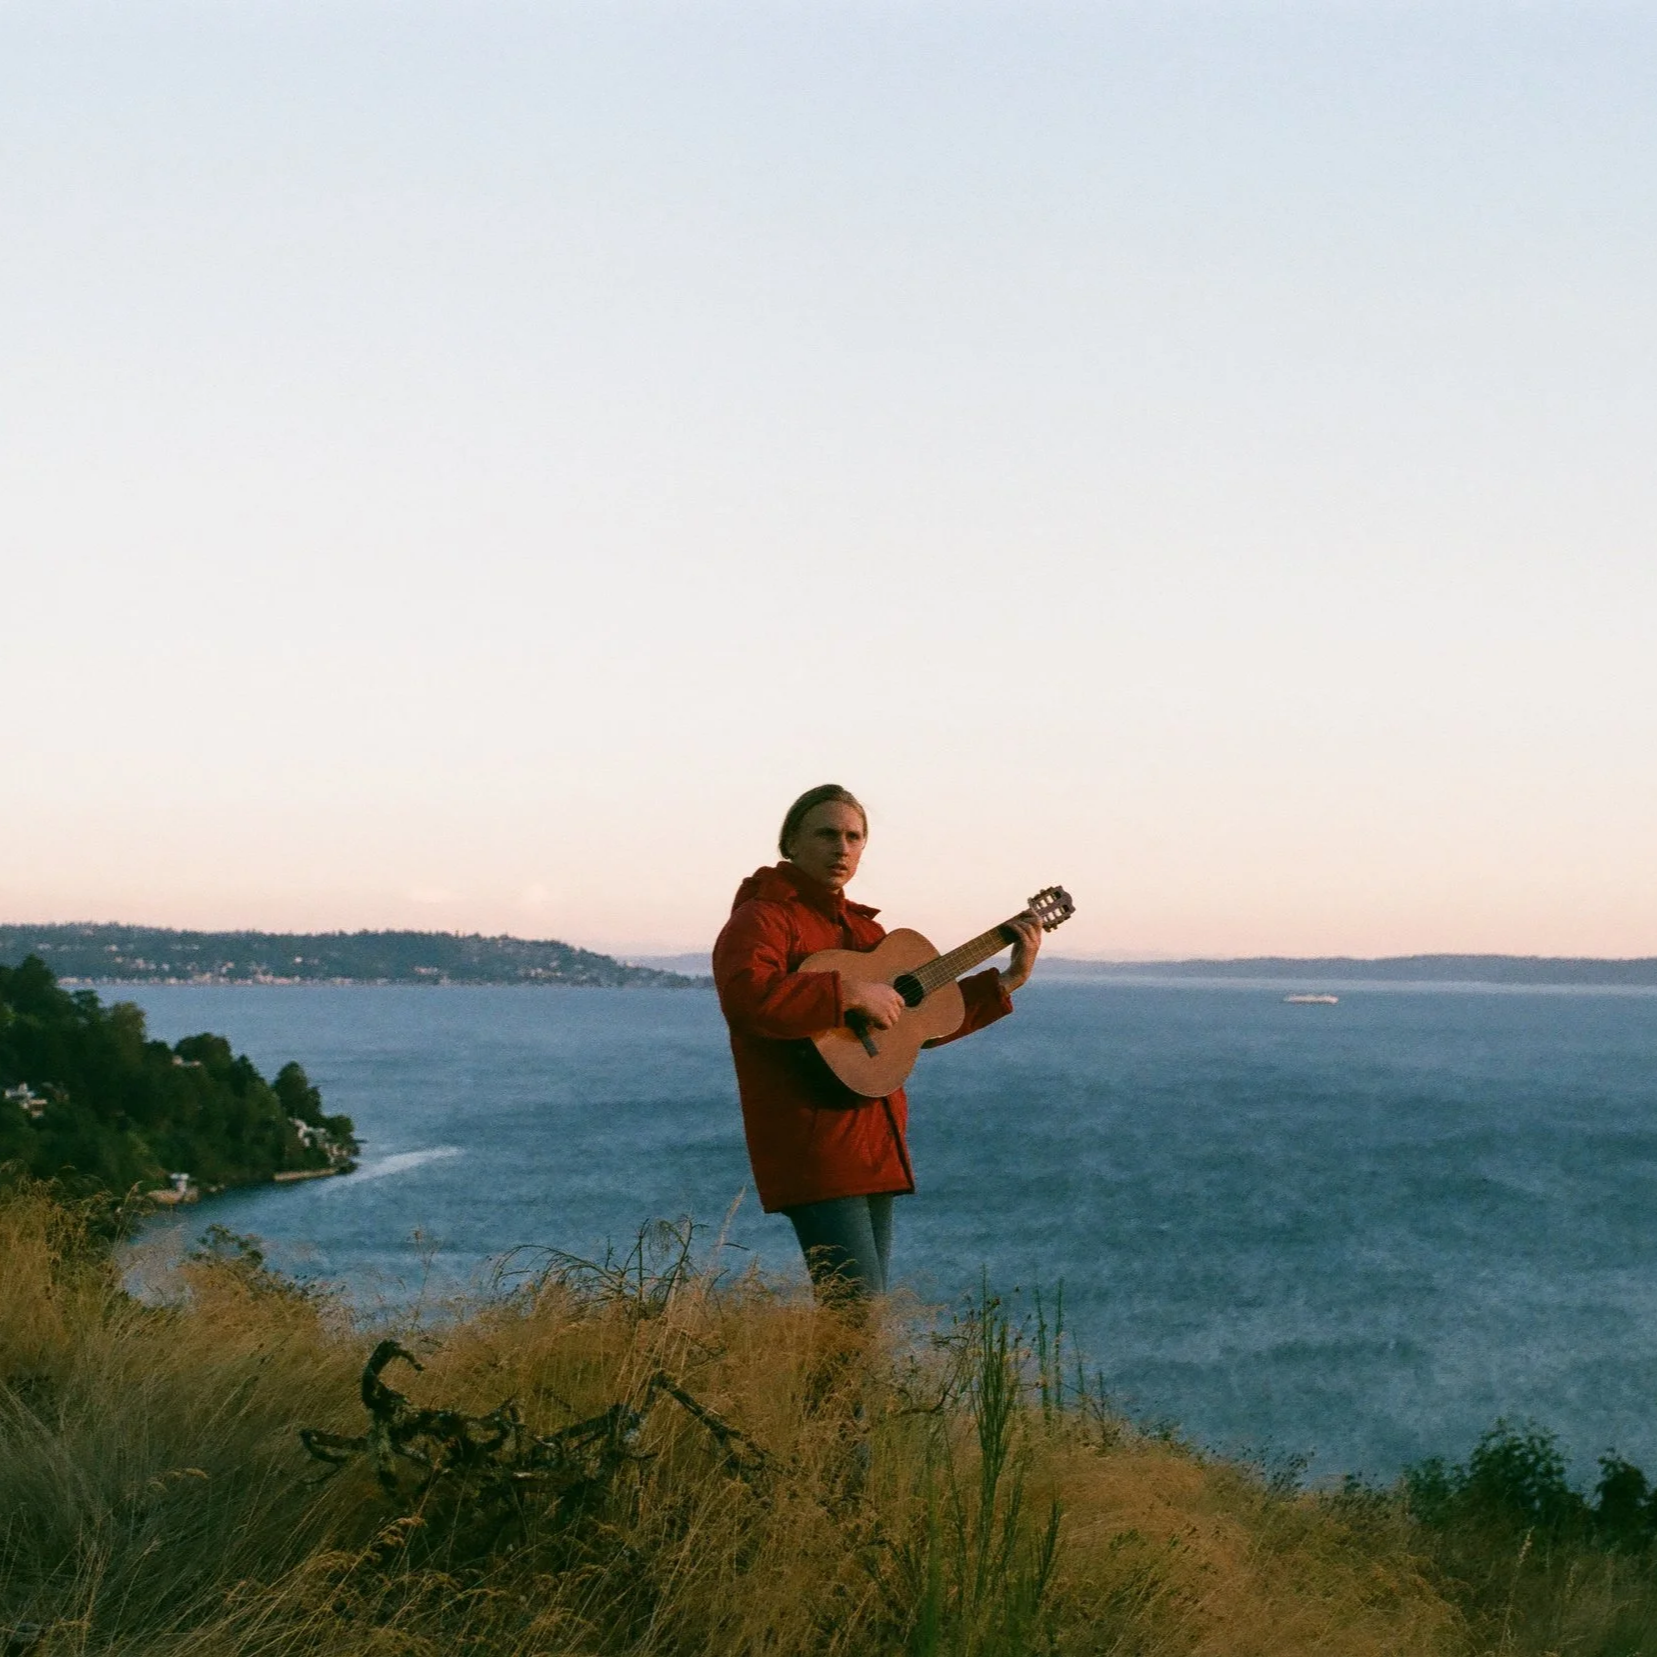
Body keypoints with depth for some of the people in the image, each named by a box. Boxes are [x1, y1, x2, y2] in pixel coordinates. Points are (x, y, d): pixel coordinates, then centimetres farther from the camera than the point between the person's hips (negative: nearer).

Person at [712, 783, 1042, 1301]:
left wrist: (1009, 981, 21)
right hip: (816, 1152, -9)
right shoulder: (763, 919, -7)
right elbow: (745, 997, -29)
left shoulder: (860, 927, 22)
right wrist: (850, 992, -25)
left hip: (875, 1149, 9)